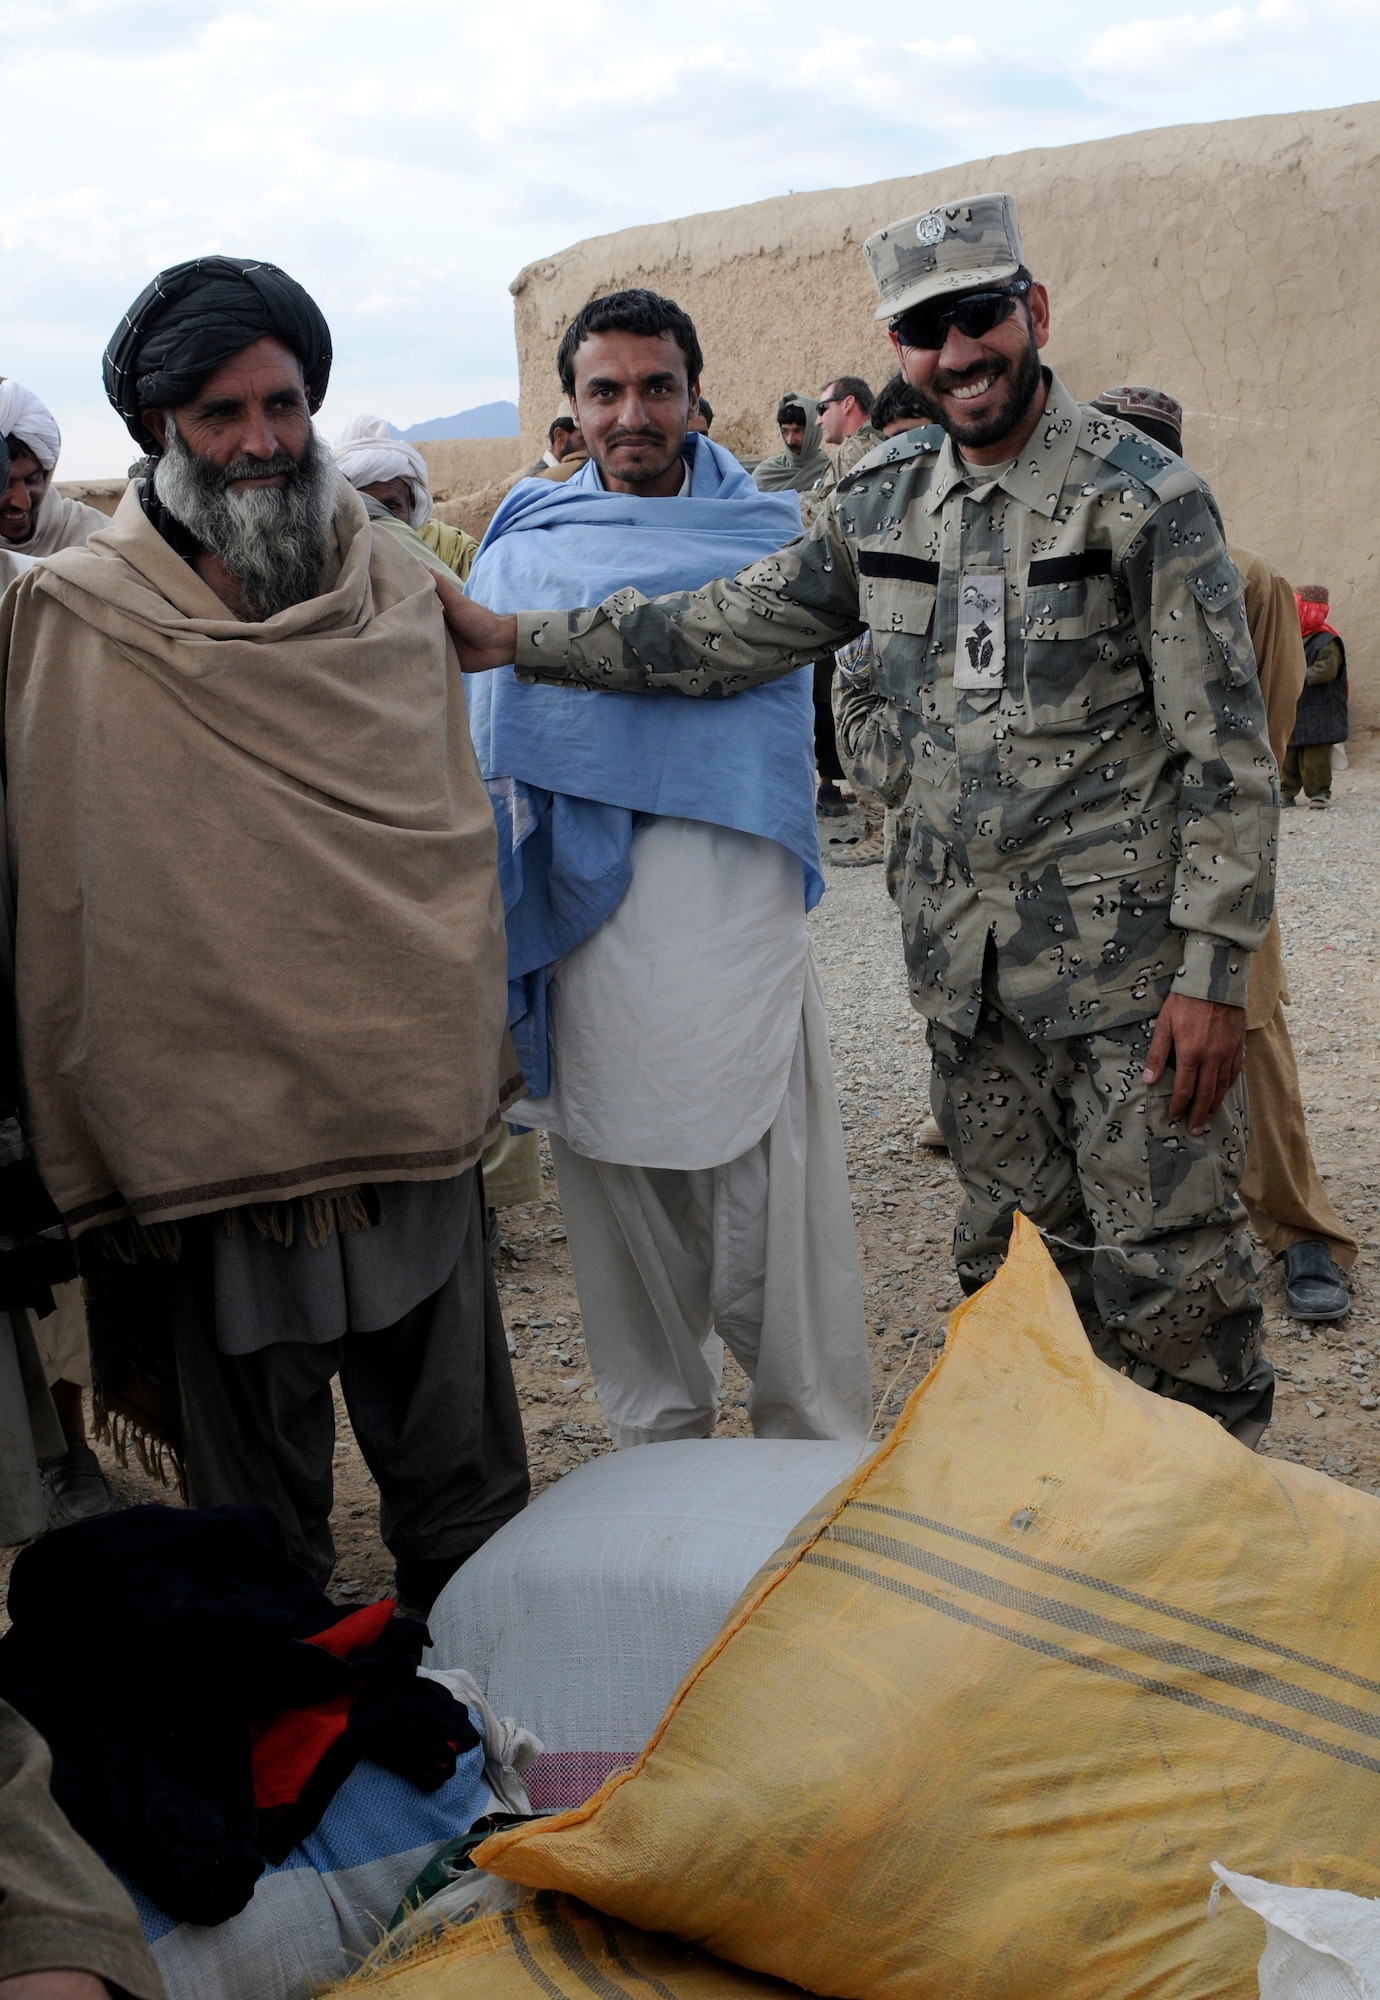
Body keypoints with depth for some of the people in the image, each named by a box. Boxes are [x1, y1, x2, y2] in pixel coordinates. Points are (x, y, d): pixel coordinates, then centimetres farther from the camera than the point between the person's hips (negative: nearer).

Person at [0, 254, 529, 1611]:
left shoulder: (388, 592, 7)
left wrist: (470, 1054, 11)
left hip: (411, 1101, 3)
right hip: (215, 1117, -3)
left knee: (458, 1467, 16)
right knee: (256, 1467, 9)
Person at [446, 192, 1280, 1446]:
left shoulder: (1142, 495, -8)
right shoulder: (881, 506, 8)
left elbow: (1226, 748, -10)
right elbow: (726, 631, 9)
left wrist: (1216, 968, -14)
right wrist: (515, 639, 3)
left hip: (1129, 958, -5)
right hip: (970, 962, 5)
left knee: (1168, 1271, -1)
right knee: (1017, 1259, 15)